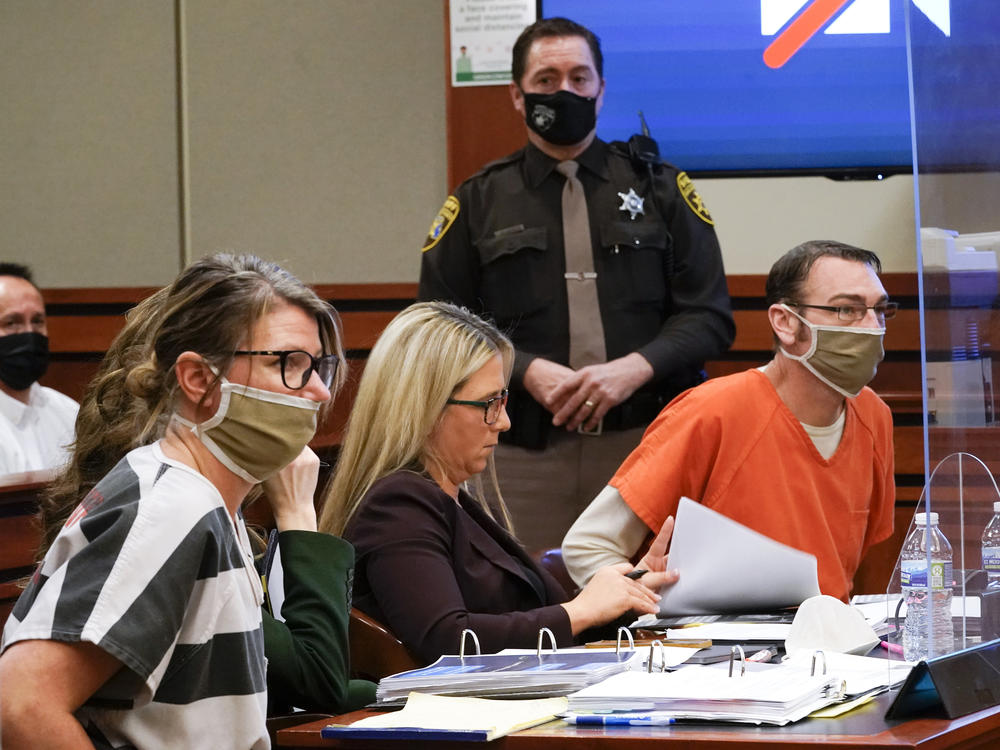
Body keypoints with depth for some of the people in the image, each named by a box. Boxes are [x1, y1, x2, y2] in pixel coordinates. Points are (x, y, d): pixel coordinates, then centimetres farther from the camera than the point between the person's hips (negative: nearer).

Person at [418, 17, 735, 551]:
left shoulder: (659, 189, 12)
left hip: (644, 444, 0)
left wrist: (634, 369, -12)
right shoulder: (478, 203, 12)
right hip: (523, 456, 0)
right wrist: (527, 371, -11)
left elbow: (708, 316, 6)